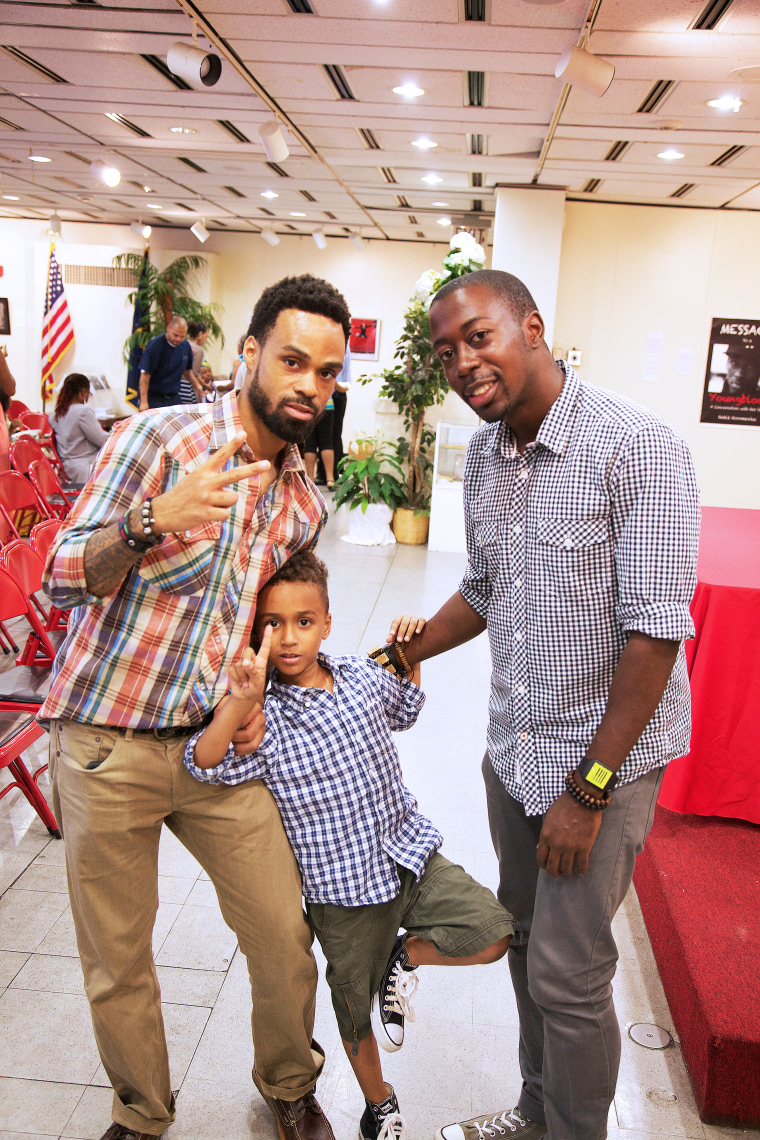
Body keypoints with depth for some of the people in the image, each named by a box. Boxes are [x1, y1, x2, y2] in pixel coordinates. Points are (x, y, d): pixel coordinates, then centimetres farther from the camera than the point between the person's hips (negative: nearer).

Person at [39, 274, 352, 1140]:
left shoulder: (305, 504, 7)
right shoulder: (160, 436, -10)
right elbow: (60, 581, -13)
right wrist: (152, 521, -31)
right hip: (105, 744, -4)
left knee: (285, 936, 6)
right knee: (116, 964, 10)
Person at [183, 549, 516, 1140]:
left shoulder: (362, 675, -1)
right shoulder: (264, 717, -16)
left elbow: (404, 710, 21)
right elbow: (208, 764, -33)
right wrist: (240, 701, -46)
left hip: (410, 855, 3)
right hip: (344, 891, -3)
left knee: (493, 935, -13)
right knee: (357, 1014, 15)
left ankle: (405, 955, 15)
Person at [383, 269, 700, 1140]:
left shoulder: (636, 448, -19)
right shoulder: (483, 456, 4)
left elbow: (655, 633, -20)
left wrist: (588, 788, -19)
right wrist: (403, 654, 9)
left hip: (605, 758, -6)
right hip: (512, 750, 7)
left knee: (567, 976, 3)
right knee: (526, 942, 20)